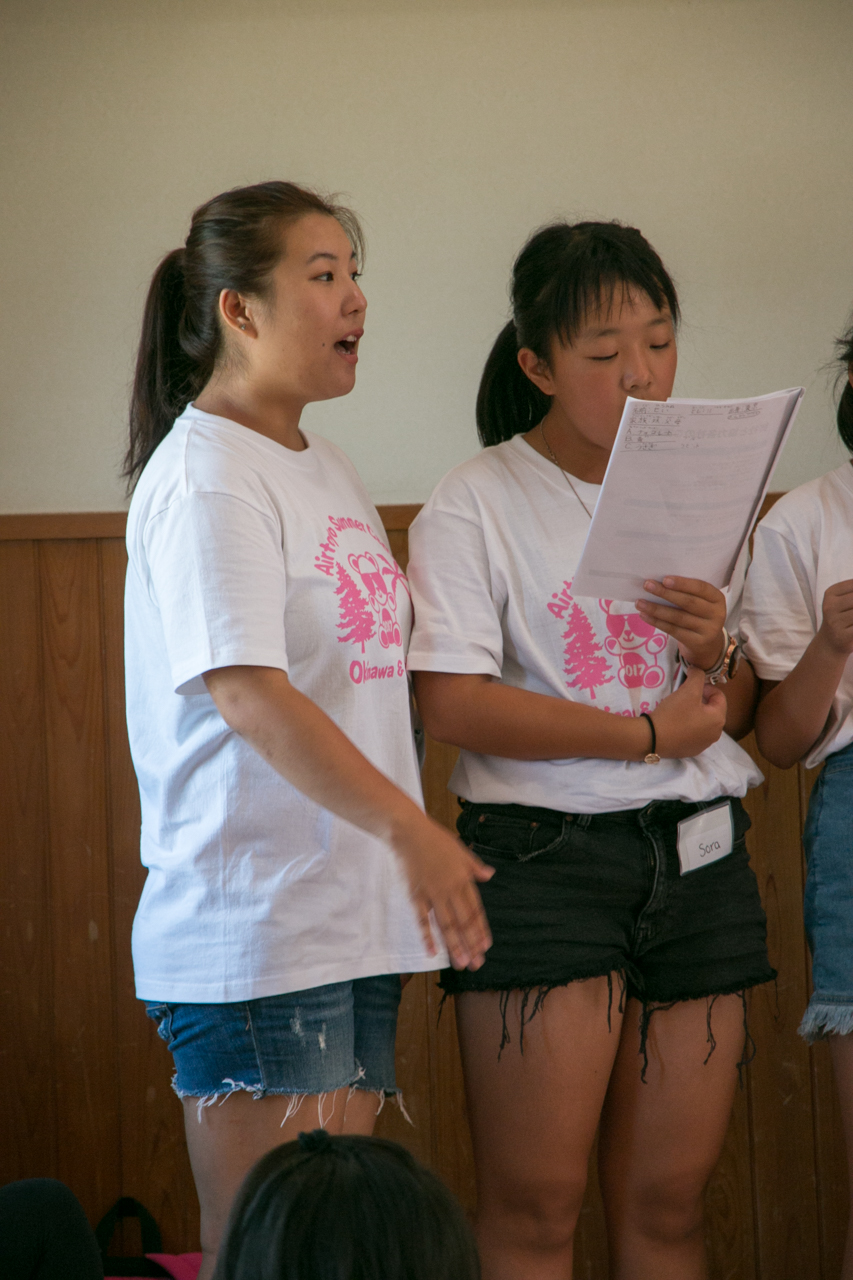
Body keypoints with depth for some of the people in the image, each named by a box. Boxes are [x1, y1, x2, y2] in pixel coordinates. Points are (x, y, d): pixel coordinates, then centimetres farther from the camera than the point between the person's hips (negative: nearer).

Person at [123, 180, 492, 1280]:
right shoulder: (204, 475, -11)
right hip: (252, 932, -9)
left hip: (355, 920, 9)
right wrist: (408, 828, -25)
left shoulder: (324, 469, 16)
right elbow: (248, 695, -21)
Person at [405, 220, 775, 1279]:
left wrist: (714, 655, -8)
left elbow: (738, 713, 16)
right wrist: (650, 732, -10)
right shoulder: (477, 504, -3)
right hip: (544, 861, -5)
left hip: (700, 859, 5)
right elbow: (451, 705, -13)